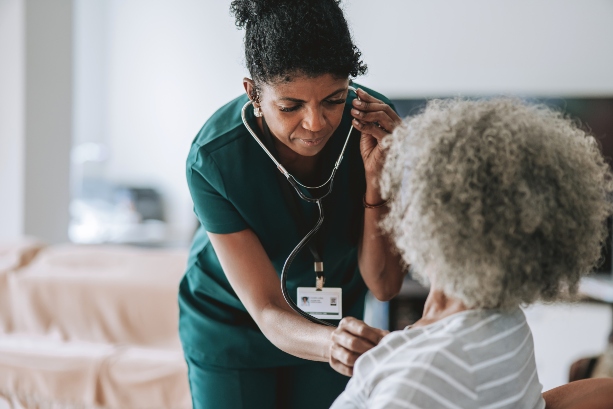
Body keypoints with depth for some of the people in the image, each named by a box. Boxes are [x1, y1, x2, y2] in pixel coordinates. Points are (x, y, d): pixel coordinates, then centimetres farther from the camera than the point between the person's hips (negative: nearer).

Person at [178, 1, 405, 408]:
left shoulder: (375, 123, -26)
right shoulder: (214, 158, -32)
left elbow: (384, 285, -22)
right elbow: (269, 313, -31)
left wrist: (376, 178, -36)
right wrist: (331, 343, -53)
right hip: (231, 324, -2)